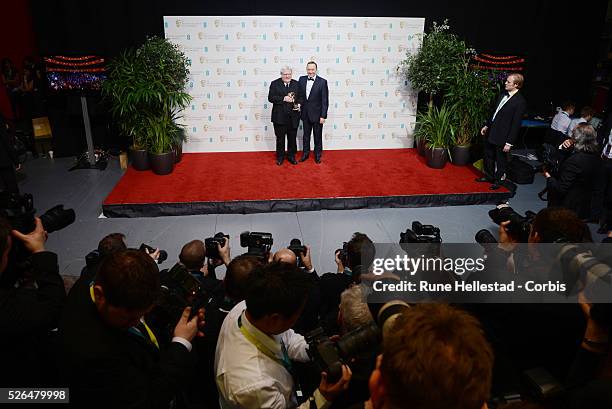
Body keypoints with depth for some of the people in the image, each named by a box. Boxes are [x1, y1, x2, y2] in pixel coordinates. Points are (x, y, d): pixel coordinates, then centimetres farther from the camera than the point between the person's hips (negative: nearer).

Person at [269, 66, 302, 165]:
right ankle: (280, 156, 19)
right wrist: (283, 99, -19)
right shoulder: (275, 84, 0)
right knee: (280, 138, 6)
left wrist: (299, 104, -9)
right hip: (279, 116, -2)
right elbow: (270, 98, -8)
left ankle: (291, 156, 22)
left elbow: (300, 96, 12)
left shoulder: (296, 84, 8)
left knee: (292, 138, 9)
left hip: (293, 116, 2)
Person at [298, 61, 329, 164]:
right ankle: (305, 153, 30)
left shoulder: (322, 82, -11)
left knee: (318, 136, 9)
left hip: (317, 114, -3)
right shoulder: (302, 79, 1)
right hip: (305, 114, 4)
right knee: (306, 135, 15)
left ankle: (318, 155, 24)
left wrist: (323, 116, -14)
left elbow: (325, 100, -11)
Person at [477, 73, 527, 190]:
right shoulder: (503, 95, 4)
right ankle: (489, 176, 39)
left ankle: (498, 180, 28)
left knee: (500, 160, 10)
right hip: (491, 133, 7)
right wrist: (487, 125, 17)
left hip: (502, 137, -7)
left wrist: (509, 142, -17)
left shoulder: (520, 101, -18)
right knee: (488, 155, 20)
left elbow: (516, 124, -18)